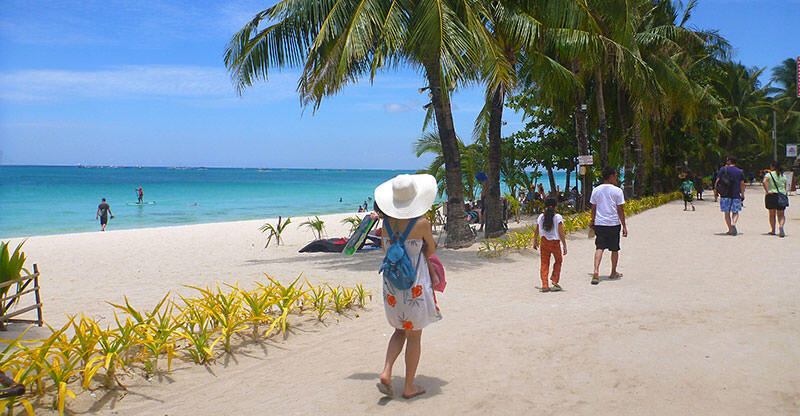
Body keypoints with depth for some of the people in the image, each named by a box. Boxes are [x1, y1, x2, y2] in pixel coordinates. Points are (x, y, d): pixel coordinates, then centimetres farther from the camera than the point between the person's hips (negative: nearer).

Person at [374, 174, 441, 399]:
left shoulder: (386, 223, -2)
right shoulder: (422, 224, -15)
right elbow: (431, 249, 1)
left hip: (391, 283, 5)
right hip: (415, 285, -4)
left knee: (400, 331, 22)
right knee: (414, 336, 9)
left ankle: (386, 372, 6)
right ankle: (409, 387, 17)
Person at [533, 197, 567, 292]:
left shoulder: (541, 217, 1)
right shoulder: (558, 217, -9)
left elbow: (536, 232, 9)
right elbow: (561, 233, -12)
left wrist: (535, 242, 23)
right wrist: (564, 246, -8)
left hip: (544, 242, 3)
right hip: (555, 242, -3)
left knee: (544, 263, 8)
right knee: (558, 261, 20)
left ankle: (544, 285, 4)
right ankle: (554, 281, 11)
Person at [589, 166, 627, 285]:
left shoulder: (596, 190, 3)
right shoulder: (617, 191, -7)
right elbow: (620, 210, -6)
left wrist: (592, 221, 23)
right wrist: (624, 226, 0)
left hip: (599, 223, 2)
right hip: (614, 224, -2)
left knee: (599, 248, 0)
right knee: (614, 249, 13)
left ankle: (596, 271, -19)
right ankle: (613, 273, 27)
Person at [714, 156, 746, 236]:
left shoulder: (723, 169, 2)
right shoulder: (740, 172, 8)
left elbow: (717, 181, -3)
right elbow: (742, 184, 4)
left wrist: (715, 191, 3)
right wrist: (742, 195, 10)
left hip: (725, 195, -1)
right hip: (736, 195, 1)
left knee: (727, 213, 7)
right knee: (735, 212, 11)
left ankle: (730, 229, 3)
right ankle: (733, 223, -18)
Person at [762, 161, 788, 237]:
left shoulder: (769, 174, -3)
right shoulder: (783, 176, 10)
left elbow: (764, 182, -22)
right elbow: (785, 187, 10)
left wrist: (767, 191, -18)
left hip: (771, 195, -2)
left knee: (772, 214, 8)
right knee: (781, 214, 7)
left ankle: (773, 230, 14)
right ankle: (781, 225, -21)